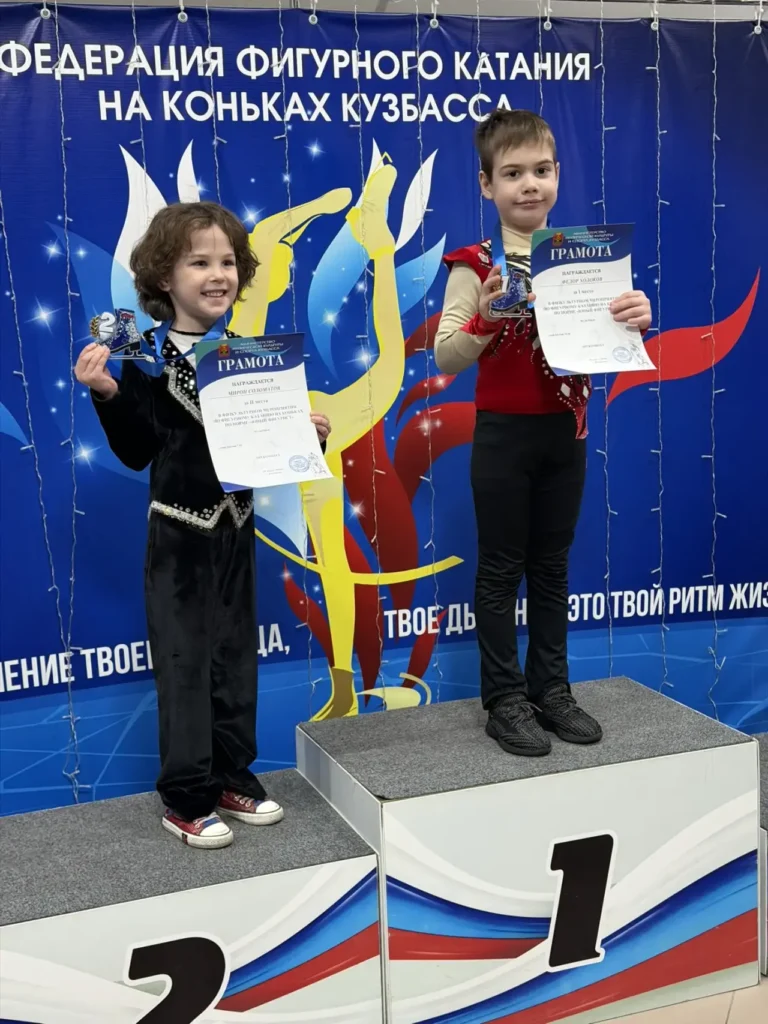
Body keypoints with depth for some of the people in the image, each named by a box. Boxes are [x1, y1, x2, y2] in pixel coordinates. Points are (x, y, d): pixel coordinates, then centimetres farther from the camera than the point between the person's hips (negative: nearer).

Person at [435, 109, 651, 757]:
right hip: (505, 434, -4)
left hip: (565, 432, 4)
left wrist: (635, 322, -15)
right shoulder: (476, 266, -8)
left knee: (552, 567, 14)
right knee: (501, 571, 5)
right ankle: (506, 700, 15)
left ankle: (551, 689, 26)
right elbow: (446, 360, -13)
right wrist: (483, 319, -31)